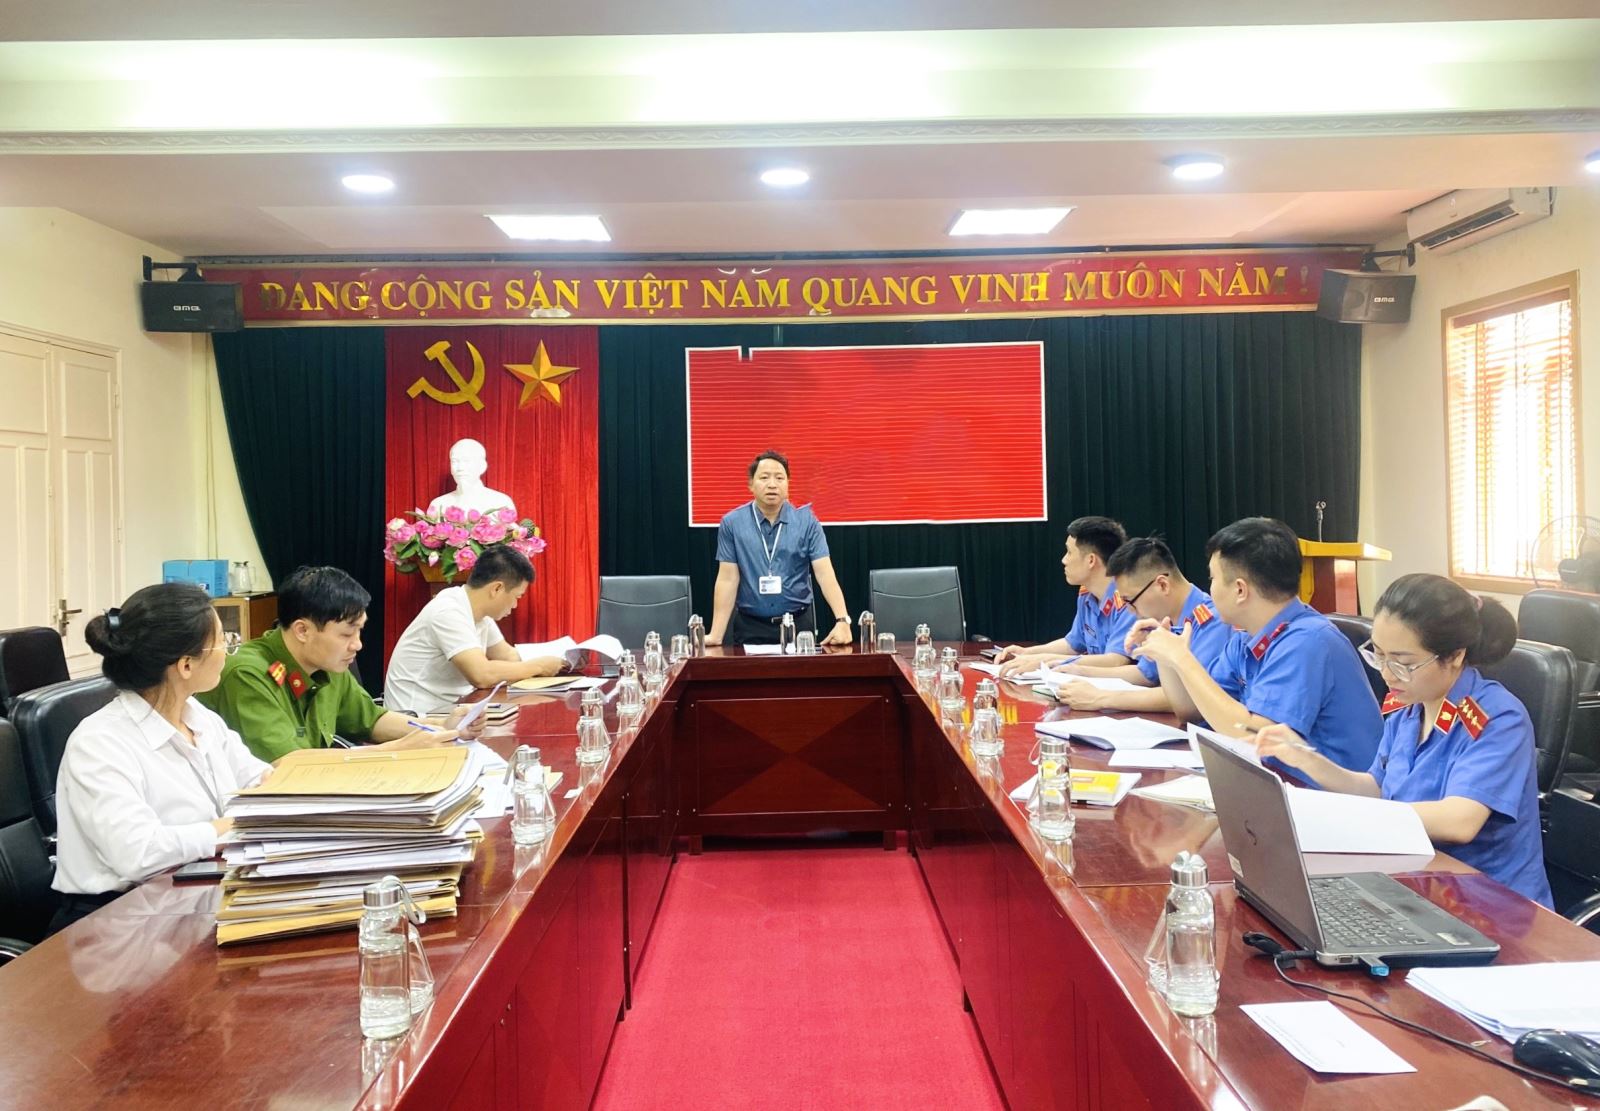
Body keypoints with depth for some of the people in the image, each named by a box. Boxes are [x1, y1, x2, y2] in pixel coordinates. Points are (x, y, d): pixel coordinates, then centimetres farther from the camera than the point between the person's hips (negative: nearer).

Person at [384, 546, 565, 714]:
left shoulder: (477, 610, 3)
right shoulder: (448, 612, -22)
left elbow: (506, 654, 15)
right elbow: (482, 675, -31)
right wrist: (538, 666, -19)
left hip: (449, 710, 8)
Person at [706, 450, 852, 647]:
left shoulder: (807, 521, -1)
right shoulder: (732, 523, -1)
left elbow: (825, 573, -8)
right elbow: (727, 580, -2)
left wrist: (842, 621, -21)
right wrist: (716, 635, -10)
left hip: (798, 623, 1)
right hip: (750, 626, 0)